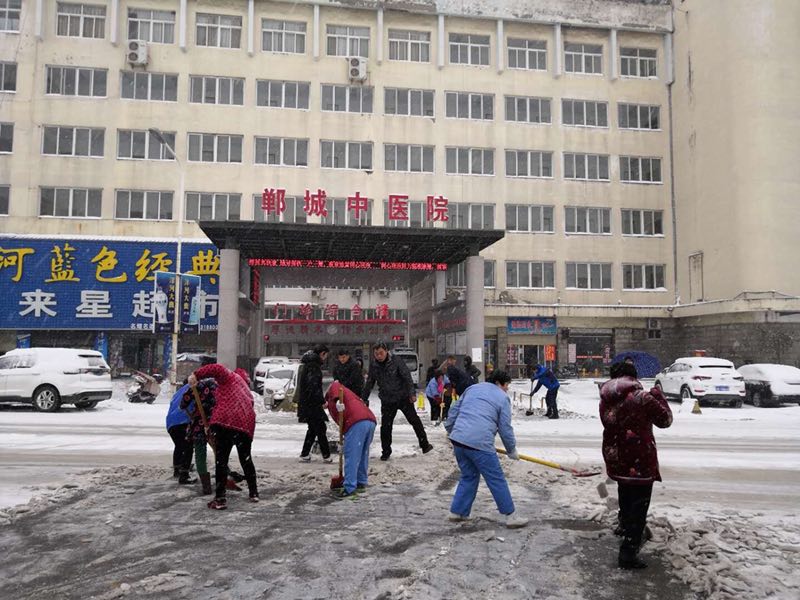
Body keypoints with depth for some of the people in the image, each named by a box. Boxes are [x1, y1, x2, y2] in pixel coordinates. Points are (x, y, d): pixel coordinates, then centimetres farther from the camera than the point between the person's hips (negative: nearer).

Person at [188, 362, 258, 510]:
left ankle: (220, 499, 1)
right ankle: (254, 493, 28)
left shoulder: (229, 377, 14)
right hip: (246, 424, 7)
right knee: (246, 459, 22)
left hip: (226, 421, -7)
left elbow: (216, 368, -9)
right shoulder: (244, 387, 34)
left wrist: (196, 375, -9)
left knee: (221, 460, 1)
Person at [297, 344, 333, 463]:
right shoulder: (314, 365, -16)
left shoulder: (306, 364, 16)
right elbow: (313, 386, -24)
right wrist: (322, 401, -18)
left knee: (313, 429, 18)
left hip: (305, 403, 10)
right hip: (312, 404, -10)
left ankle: (304, 455, 21)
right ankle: (326, 456, 4)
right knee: (321, 428, -2)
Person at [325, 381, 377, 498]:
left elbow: (335, 386, -5)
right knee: (363, 454, 21)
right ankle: (361, 482, 31)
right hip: (371, 421, 8)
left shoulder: (332, 393, 21)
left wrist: (337, 400, -24)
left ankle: (349, 487, -5)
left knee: (351, 456, -4)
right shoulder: (349, 394, 39)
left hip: (356, 423, -8)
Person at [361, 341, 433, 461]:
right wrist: (364, 399, 8)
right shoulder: (373, 366, -2)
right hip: (387, 401, 3)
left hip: (403, 398, -3)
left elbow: (407, 377, -13)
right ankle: (386, 452, 18)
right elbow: (369, 384, 7)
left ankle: (424, 445, 17)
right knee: (385, 427, 3)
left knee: (415, 421, 4)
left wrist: (411, 393, -20)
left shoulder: (396, 362, -13)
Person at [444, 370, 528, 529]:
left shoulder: (472, 388, 21)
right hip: (479, 444, -6)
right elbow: (505, 429, 3)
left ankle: (457, 512, 23)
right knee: (497, 480, 3)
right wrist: (512, 451, 16)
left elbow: (454, 410, 23)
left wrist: (451, 430, 36)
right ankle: (511, 516, 9)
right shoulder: (502, 398, 4)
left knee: (468, 476, 21)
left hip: (458, 439, 7)